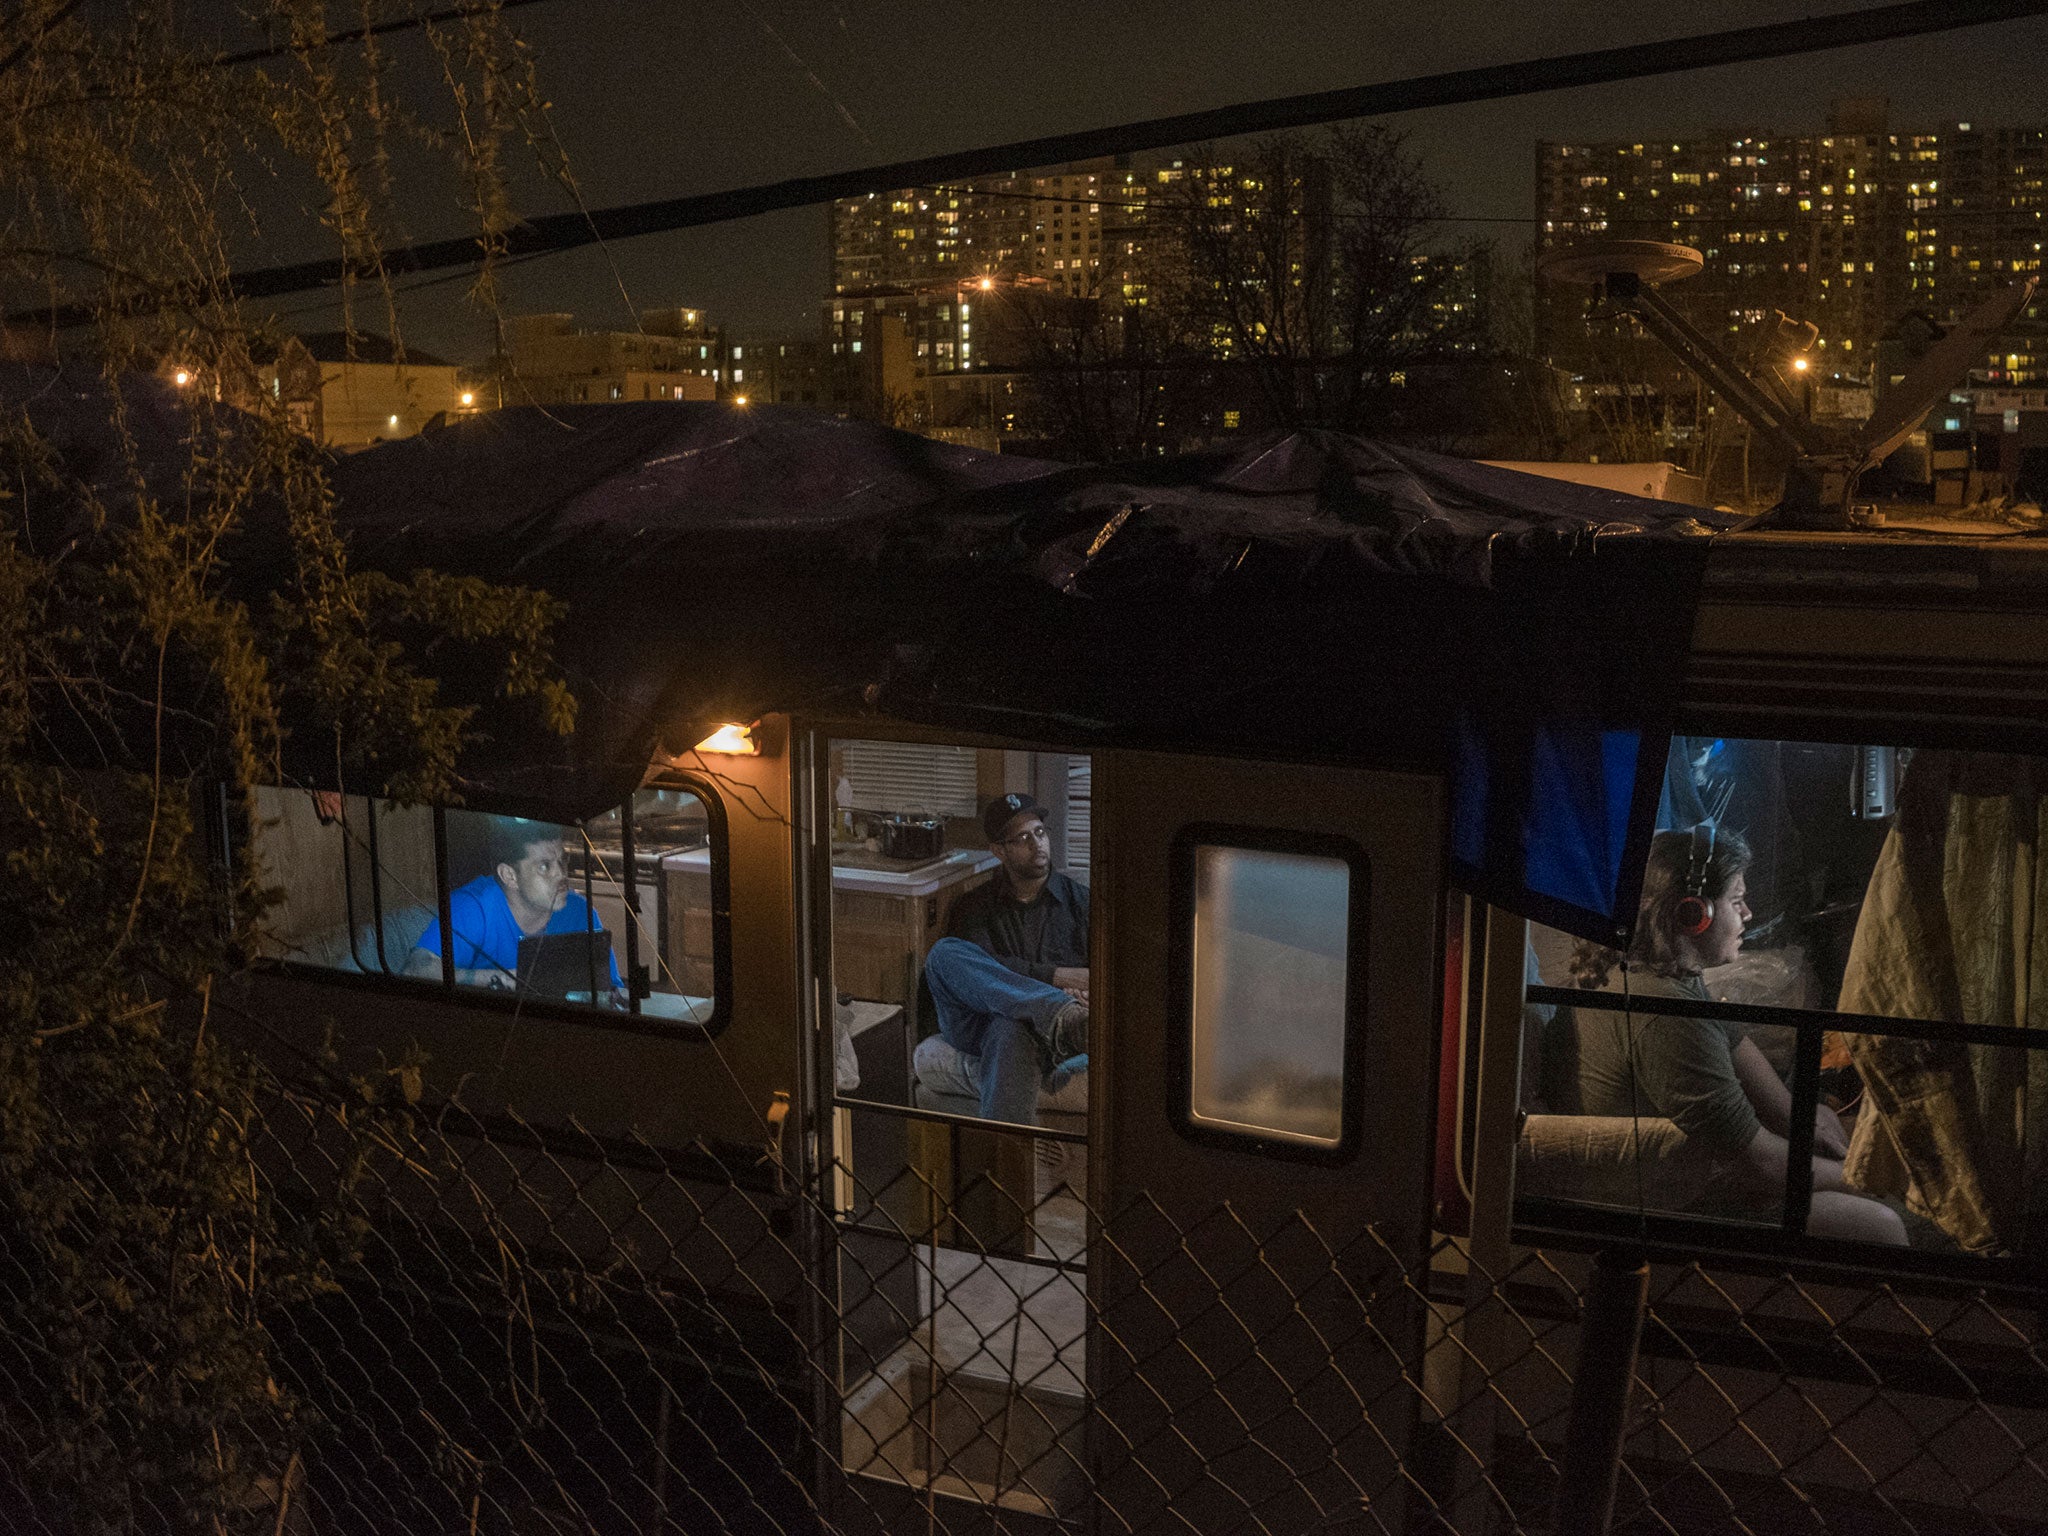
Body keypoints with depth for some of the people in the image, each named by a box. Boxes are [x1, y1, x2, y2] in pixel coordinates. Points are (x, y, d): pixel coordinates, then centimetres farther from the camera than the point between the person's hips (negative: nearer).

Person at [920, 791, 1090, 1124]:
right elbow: (981, 967, -3)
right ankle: (1063, 1014, -46)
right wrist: (1056, 976, -13)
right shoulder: (973, 908, 18)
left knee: (1011, 1030, -40)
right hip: (982, 1020, 2)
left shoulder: (1078, 900, 18)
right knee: (944, 953, -29)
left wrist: (1087, 991, -19)